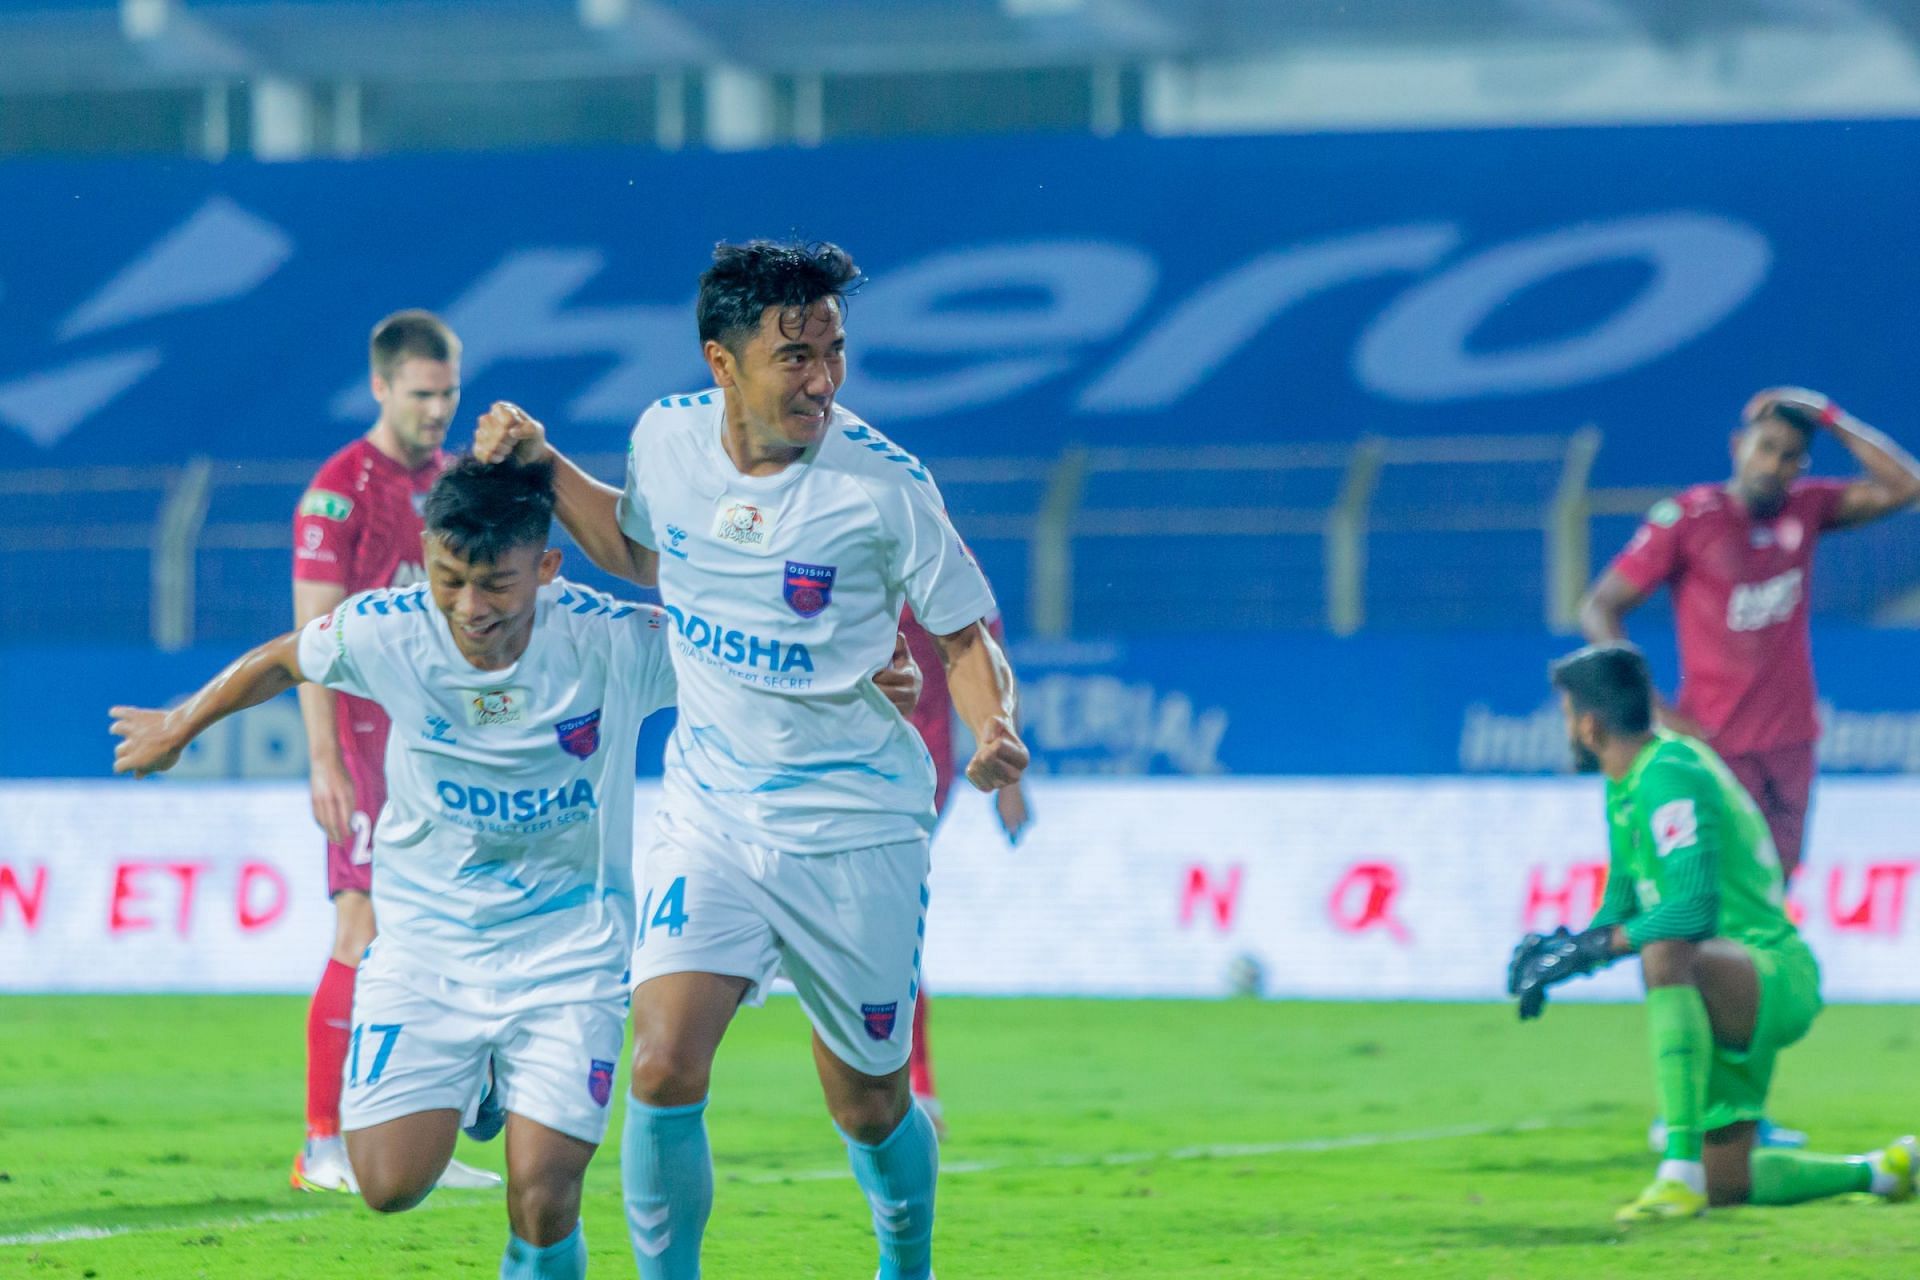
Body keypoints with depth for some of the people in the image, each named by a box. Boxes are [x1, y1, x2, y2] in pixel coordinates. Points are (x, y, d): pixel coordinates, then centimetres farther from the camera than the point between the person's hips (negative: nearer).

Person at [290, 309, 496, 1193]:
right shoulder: (340, 490, -8)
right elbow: (314, 634, -12)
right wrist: (325, 761, -19)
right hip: (367, 735, -7)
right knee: (367, 931, -11)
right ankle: (323, 1147, -9)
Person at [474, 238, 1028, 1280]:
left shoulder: (882, 483, -16)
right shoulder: (667, 436, -4)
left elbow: (965, 634, -5)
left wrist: (993, 735, -23)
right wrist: (547, 469, 6)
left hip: (854, 832, -2)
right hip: (708, 813, 2)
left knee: (868, 1108, 11)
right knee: (662, 1070, -18)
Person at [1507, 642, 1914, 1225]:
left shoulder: (1668, 776, -18)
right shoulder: (1625, 784, 13)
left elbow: (1692, 907, -28)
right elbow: (1621, 906, 22)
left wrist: (1588, 949, -26)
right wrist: (1562, 954, 3)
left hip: (1774, 976, -11)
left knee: (1664, 953, -43)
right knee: (1727, 1187, 17)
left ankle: (1680, 1173, -47)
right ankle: (1881, 1172, 37)